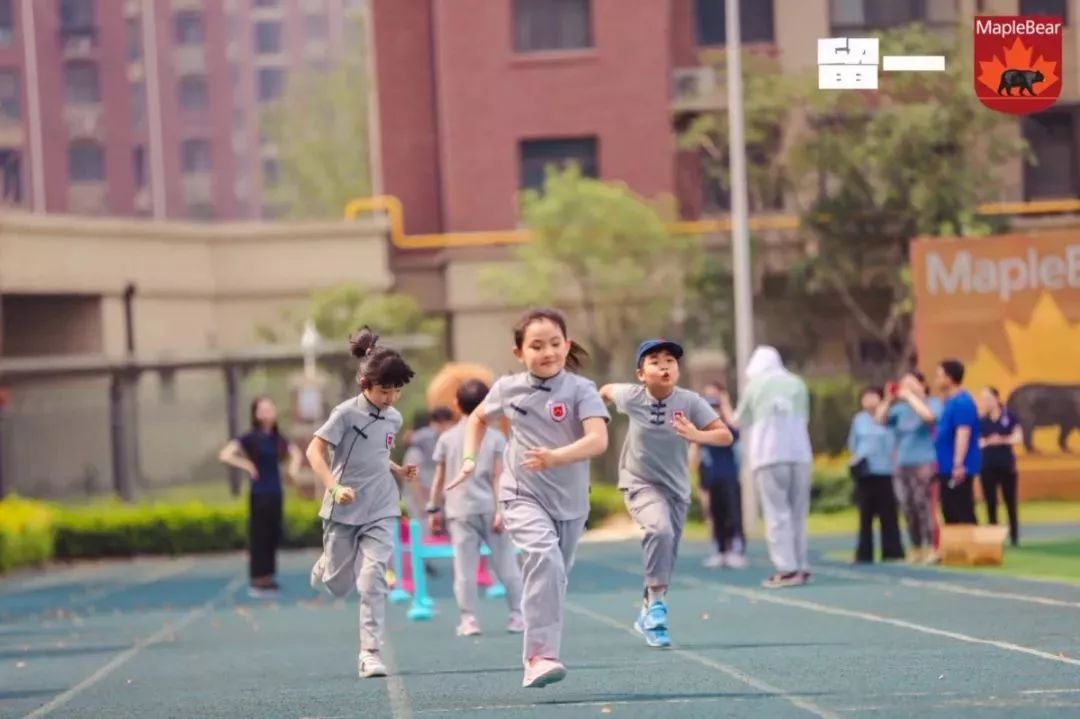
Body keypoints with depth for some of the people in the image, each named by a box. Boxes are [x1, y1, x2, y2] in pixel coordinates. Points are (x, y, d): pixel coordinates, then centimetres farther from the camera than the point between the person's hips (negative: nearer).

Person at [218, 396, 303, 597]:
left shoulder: (277, 438, 6)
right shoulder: (250, 438, -10)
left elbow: (296, 453, 23)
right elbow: (225, 455, -19)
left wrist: (294, 466, 4)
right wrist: (247, 466, -17)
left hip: (276, 493, 6)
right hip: (259, 495, -6)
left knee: (273, 535, 8)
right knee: (258, 537, -3)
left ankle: (268, 578, 16)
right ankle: (257, 582, 1)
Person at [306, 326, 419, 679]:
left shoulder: (394, 418, 4)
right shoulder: (346, 413, -13)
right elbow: (314, 451, -16)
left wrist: (398, 472, 1)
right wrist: (334, 487, -29)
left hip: (381, 511, 3)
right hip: (343, 511, -3)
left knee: (372, 578, -12)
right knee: (338, 584, 10)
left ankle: (370, 652, -9)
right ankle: (323, 568, 48)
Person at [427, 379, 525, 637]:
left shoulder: (447, 438, 4)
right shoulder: (495, 437, 0)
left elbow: (439, 478, 5)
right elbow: (498, 477, -5)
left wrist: (434, 509, 11)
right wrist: (501, 509, -6)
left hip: (459, 510, 0)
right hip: (489, 507, 0)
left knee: (465, 567, 1)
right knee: (506, 565, 8)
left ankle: (468, 619, -3)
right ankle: (517, 616, 12)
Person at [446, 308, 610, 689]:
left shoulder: (580, 390, -12)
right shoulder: (508, 388, -3)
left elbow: (598, 440, -27)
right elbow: (478, 418, 19)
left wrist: (555, 457, -42)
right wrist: (469, 458, 6)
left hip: (569, 502, 1)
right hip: (523, 496, -1)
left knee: (554, 575, 14)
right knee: (544, 556, -27)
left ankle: (537, 657, 36)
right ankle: (541, 655, -32)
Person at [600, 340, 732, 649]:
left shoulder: (690, 402, -17)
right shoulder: (632, 397, -15)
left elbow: (725, 435, -22)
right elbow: (606, 391, 6)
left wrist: (696, 435, -39)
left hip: (676, 487, 3)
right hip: (640, 483, -3)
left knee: (667, 560, 12)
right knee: (660, 530, -31)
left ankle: (648, 616, 35)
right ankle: (656, 604, -22)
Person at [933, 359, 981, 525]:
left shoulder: (961, 402, -16)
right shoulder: (951, 401, 16)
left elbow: (963, 433, -23)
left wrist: (958, 464, -29)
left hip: (957, 469, -10)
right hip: (947, 467, 10)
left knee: (963, 515, -9)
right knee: (950, 514, 13)